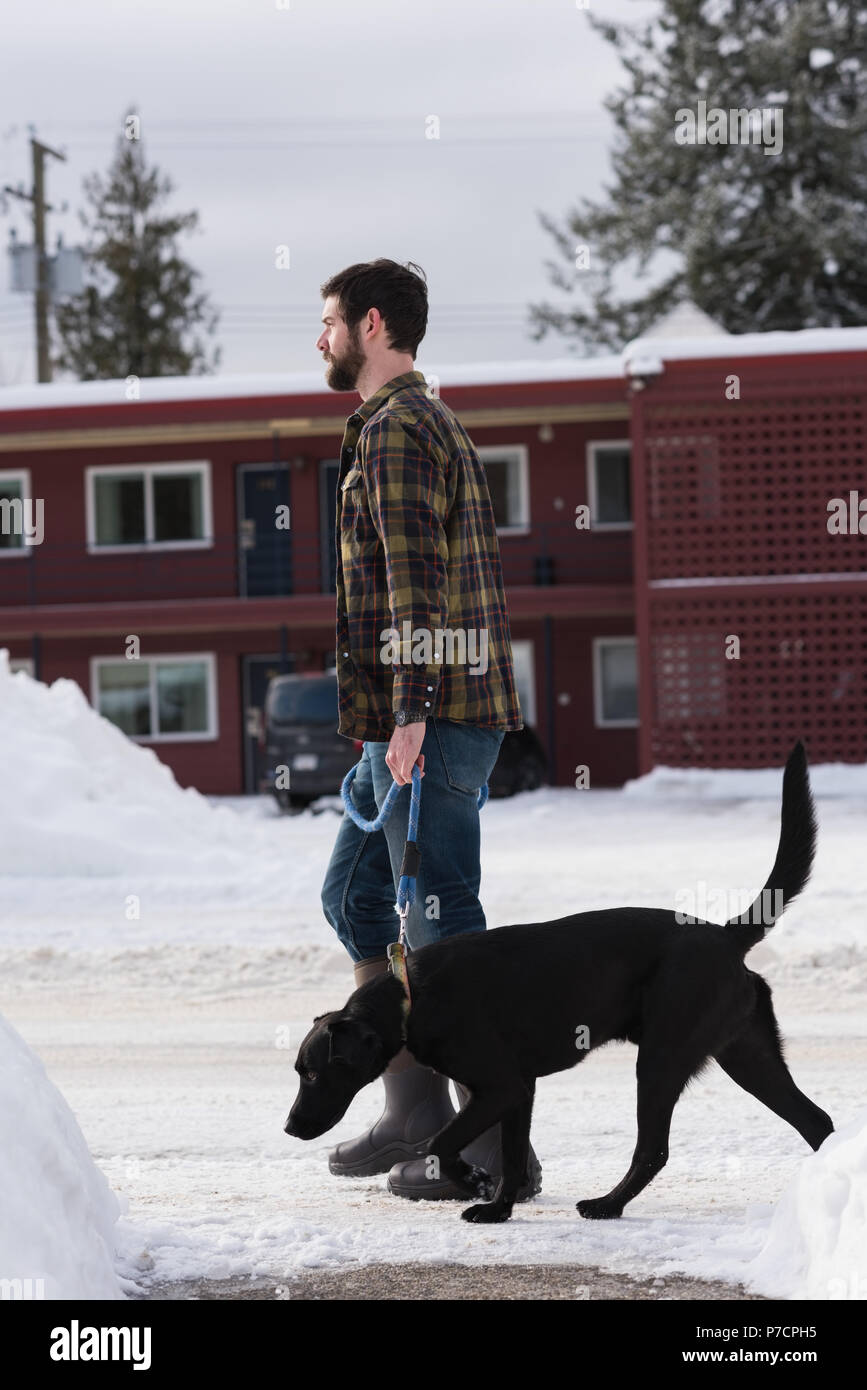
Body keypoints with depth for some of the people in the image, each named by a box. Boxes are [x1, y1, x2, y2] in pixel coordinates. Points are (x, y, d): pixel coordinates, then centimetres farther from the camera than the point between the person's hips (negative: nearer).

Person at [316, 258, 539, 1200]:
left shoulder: (396, 431, -11)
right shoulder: (432, 424, 21)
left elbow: (414, 581, -20)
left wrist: (410, 711, -24)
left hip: (426, 722, -11)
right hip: (442, 718, 11)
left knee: (441, 926, -8)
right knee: (353, 894, 17)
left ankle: (496, 1148, -5)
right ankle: (416, 1112, 18)